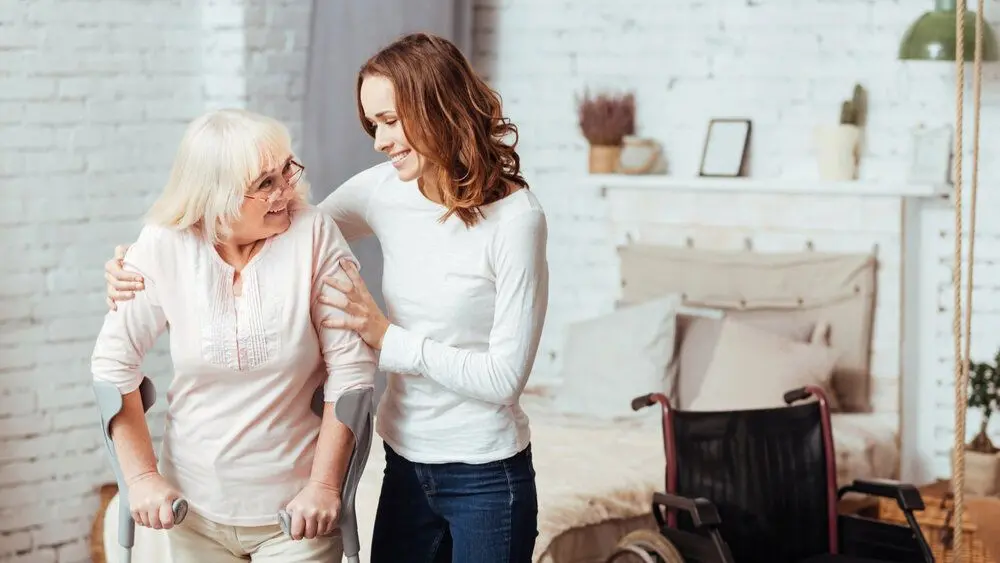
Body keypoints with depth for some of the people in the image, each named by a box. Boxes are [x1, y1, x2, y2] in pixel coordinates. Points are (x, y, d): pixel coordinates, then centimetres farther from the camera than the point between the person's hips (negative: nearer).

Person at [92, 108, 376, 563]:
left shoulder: (313, 235, -14)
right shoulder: (164, 248, -10)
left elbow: (351, 365, -11)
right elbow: (114, 362, -2)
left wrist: (325, 485, -10)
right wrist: (142, 478, -4)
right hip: (195, 509, 2)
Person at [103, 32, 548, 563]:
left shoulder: (514, 218, -16)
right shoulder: (383, 190, -1)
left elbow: (505, 375, -16)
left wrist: (387, 336, -18)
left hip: (486, 479, -5)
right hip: (405, 466, 5)